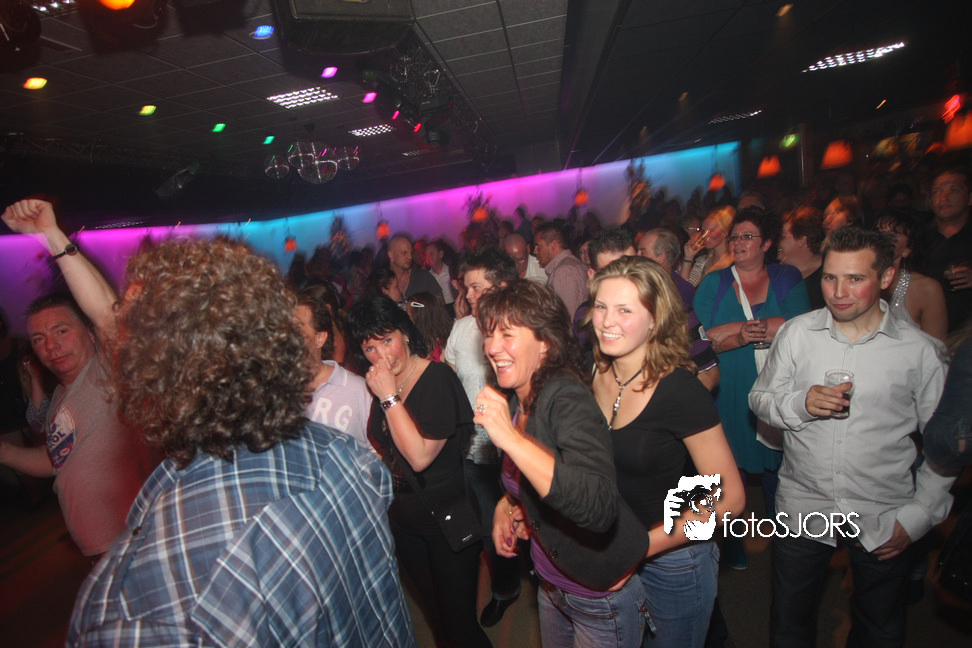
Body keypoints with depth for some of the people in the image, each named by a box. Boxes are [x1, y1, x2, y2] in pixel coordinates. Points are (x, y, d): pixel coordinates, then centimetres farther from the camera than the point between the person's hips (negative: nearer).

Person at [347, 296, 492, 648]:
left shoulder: (438, 378, -20)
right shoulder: (380, 383, 2)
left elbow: (420, 456, -27)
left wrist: (390, 397, -25)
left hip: (448, 518, -7)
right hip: (404, 519, 7)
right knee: (434, 615, 25)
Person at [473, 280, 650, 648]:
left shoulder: (567, 399, -28)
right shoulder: (516, 402, -2)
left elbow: (599, 507, -43)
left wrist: (509, 437, -42)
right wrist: (508, 505, -1)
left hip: (602, 599, -7)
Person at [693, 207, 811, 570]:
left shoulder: (788, 278, 5)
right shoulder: (713, 284, 5)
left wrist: (731, 329, -16)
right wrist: (744, 334, -19)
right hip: (730, 398, 0)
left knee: (778, 475, 12)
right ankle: (732, 543, 31)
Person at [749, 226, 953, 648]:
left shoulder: (920, 350, -8)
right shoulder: (796, 333, -6)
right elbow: (760, 399, 1)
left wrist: (918, 515, -4)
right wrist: (801, 403, -19)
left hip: (882, 519, 0)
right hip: (803, 508, 1)